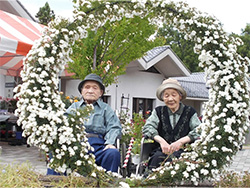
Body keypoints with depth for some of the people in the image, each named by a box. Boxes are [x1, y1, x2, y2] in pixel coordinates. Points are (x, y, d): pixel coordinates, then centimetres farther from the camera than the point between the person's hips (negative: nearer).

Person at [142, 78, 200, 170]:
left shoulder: (190, 112, 10)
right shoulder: (158, 111, 16)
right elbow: (147, 128, 1)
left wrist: (181, 141, -19)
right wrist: (161, 140, -17)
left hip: (183, 151, -2)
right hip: (161, 150, 2)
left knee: (172, 157, -35)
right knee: (157, 156, -33)